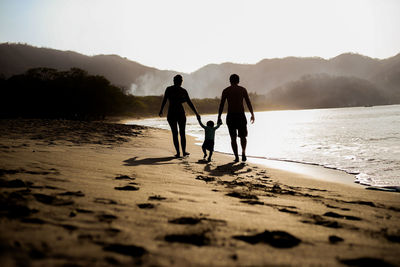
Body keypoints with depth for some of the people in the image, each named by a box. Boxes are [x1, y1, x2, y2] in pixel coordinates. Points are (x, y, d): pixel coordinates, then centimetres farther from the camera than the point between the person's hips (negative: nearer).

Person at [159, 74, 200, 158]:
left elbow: (164, 101, 1)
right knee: (182, 133, 10)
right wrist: (196, 113, 1)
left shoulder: (168, 89, 0)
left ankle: (178, 152, 2)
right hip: (181, 113, 0)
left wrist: (161, 110, 14)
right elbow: (190, 103, -2)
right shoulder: (183, 91, -1)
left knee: (174, 133, 4)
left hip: (171, 113, 1)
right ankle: (184, 151, 14)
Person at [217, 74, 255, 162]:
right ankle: (243, 153, -9)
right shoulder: (243, 89, 4)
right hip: (241, 115, 0)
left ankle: (236, 157, 0)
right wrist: (252, 115, 9)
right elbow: (248, 103, 2)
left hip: (230, 116, 0)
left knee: (233, 138, 9)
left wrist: (219, 117, 5)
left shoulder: (226, 91, 4)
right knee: (243, 136, 13)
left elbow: (221, 105, 1)